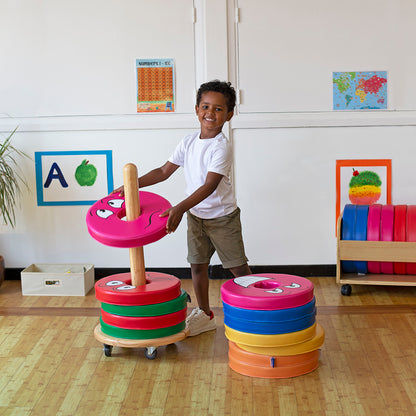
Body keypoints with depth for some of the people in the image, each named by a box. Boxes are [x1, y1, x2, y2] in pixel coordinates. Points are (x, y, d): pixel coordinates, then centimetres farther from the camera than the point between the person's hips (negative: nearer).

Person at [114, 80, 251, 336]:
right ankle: (204, 315, 25)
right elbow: (164, 171, 5)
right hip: (196, 215, 6)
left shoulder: (222, 147, -21)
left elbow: (209, 186, -31)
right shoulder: (189, 142, 0)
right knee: (197, 265, 11)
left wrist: (180, 208, -41)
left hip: (222, 216, -6)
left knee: (238, 268, 1)